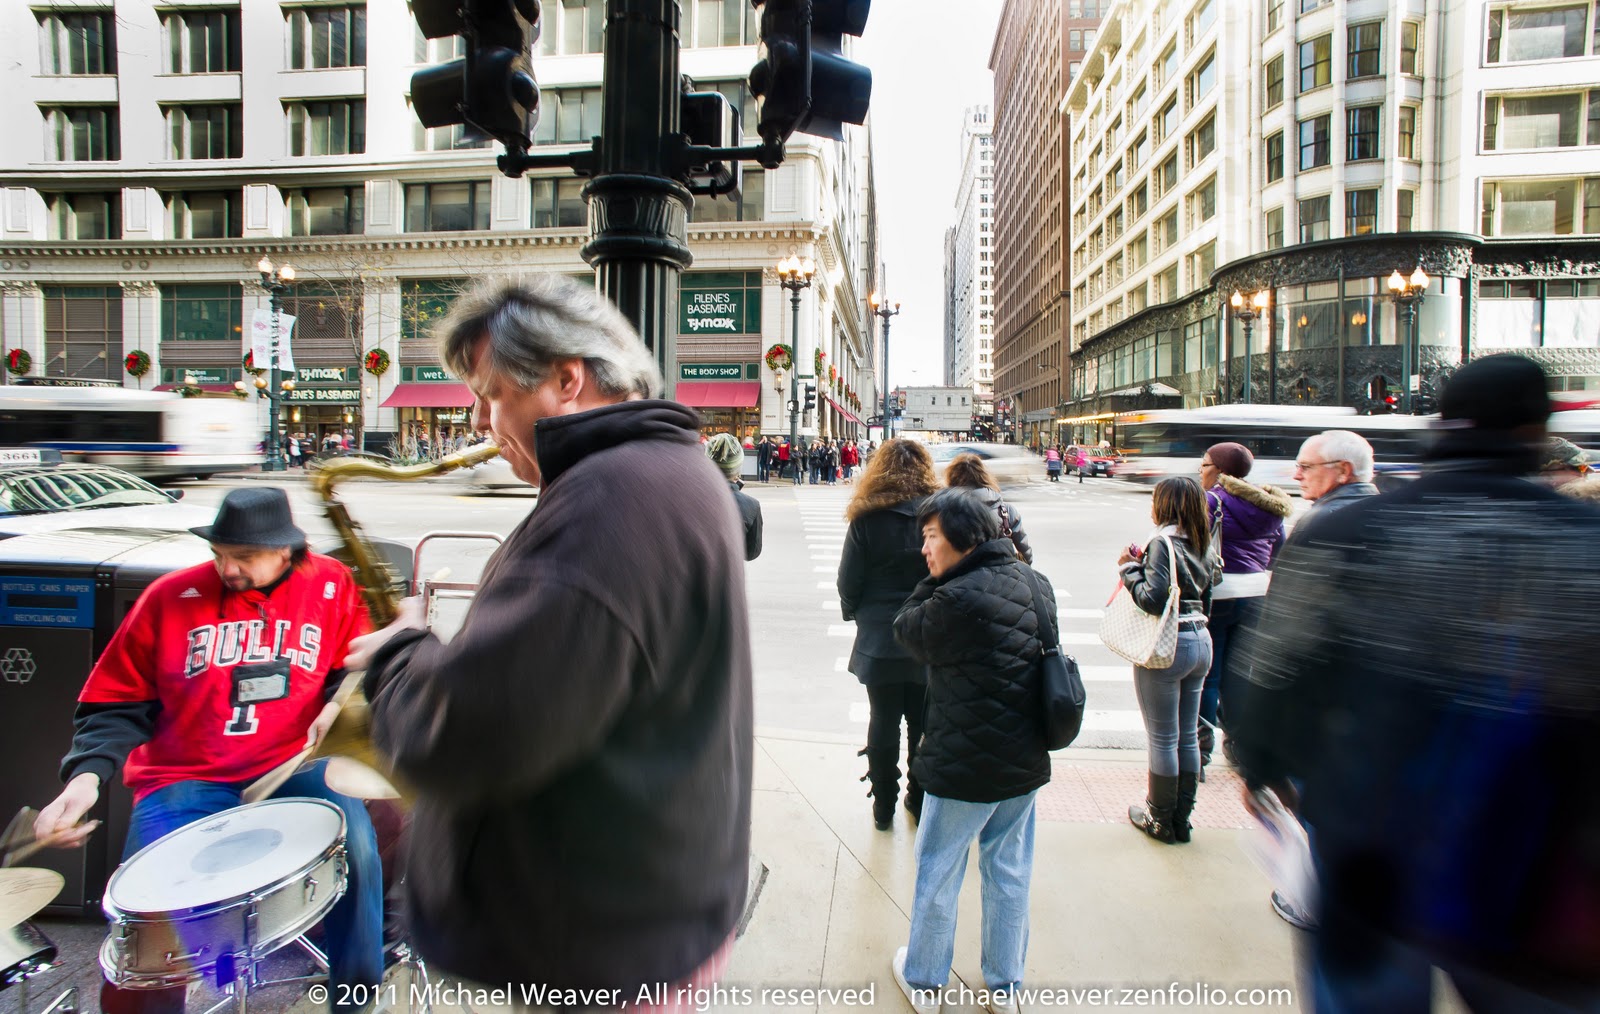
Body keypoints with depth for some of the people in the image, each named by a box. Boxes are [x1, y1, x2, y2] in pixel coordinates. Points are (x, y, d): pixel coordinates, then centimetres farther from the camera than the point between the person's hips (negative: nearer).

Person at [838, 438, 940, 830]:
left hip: (880, 640, -1)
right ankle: (920, 800, 30)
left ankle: (884, 805, 24)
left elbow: (849, 581, -7)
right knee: (924, 724, 16)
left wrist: (854, 613, 12)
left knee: (884, 722, 13)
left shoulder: (867, 519, -12)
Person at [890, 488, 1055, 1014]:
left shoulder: (959, 598, -26)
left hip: (965, 766, -7)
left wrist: (936, 578, -5)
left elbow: (908, 631, -10)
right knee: (1009, 871, 20)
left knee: (937, 873, 13)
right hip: (1026, 760, 7)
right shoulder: (1035, 583, 0)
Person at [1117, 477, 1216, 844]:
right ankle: (1182, 818, 27)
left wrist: (1129, 568, -9)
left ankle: (1160, 821, 17)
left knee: (1162, 739, 4)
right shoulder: (1202, 544, 9)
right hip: (1200, 641, 8)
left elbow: (1153, 598, -24)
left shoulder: (1163, 541, -15)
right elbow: (1205, 602, 16)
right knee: (1188, 735, 15)